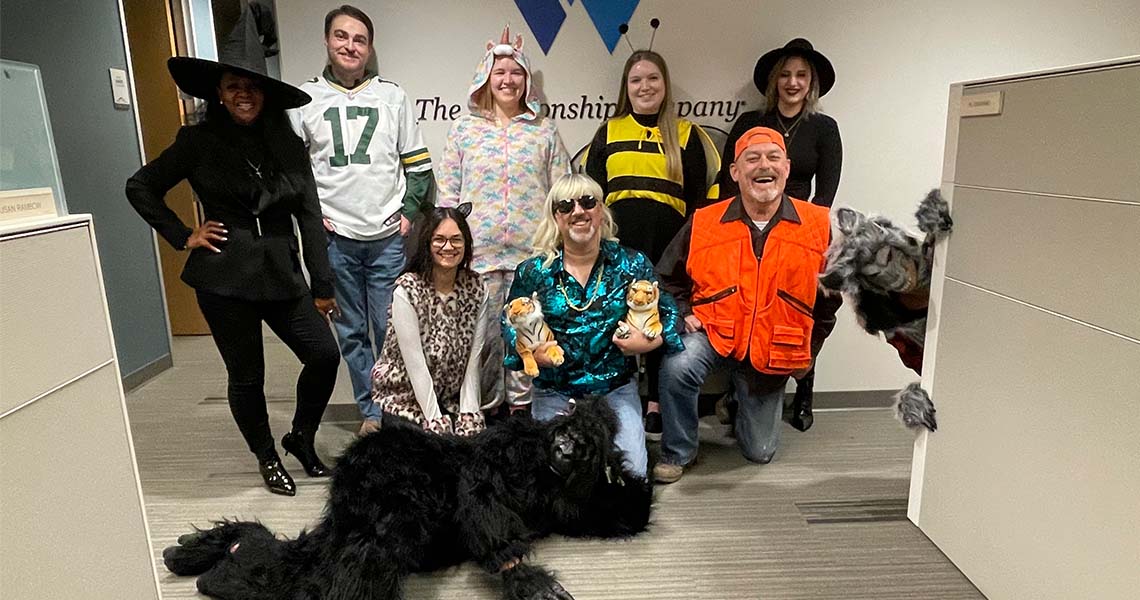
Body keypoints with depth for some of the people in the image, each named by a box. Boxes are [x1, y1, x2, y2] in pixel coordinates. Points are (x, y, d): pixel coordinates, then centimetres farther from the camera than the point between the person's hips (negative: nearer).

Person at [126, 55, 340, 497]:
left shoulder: (288, 145, 6)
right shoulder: (199, 141, 1)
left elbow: (310, 216, 4)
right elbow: (140, 187, 9)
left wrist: (322, 285, 2)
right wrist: (184, 237, -1)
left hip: (281, 274, 3)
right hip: (223, 277, -2)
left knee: (325, 355, -4)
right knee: (246, 375, 6)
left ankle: (301, 438, 23)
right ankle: (267, 458, 29)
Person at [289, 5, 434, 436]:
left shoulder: (392, 96, 7)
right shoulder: (304, 99, 6)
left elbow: (419, 165, 9)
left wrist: (409, 213, -1)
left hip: (389, 237, 0)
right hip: (335, 239, 1)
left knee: (390, 329, 3)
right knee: (351, 331, 7)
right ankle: (371, 410, 21)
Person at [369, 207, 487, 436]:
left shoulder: (476, 287, -5)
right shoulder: (407, 291, -18)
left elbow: (473, 359, -5)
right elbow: (416, 366, -19)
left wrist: (469, 414, -11)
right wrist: (436, 422, -19)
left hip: (452, 397, 4)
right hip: (404, 396, -4)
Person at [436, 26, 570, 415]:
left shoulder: (544, 131, 9)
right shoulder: (464, 129, 8)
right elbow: (447, 192, 8)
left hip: (532, 253, 0)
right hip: (478, 251, 0)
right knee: (481, 331, 4)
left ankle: (522, 403, 18)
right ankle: (483, 408, 18)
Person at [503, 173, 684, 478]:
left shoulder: (632, 264, -2)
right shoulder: (532, 272, -2)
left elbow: (667, 310, 5)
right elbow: (510, 323, 7)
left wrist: (652, 341, -14)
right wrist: (529, 352, -13)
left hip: (616, 389, 0)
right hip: (554, 392, 0)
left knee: (630, 471, -10)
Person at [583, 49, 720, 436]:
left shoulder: (686, 134, 8)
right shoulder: (608, 132, 13)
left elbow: (702, 196, 6)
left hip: (667, 243, -1)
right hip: (617, 240, 2)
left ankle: (656, 401, 20)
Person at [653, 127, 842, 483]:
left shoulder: (819, 226, -7)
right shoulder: (704, 223, -9)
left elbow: (831, 293, 8)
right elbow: (668, 278, 6)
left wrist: (809, 349, 7)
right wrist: (684, 314, -9)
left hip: (772, 354, 2)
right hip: (713, 333, -1)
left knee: (759, 452, 11)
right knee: (677, 366, -36)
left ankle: (742, 401, 46)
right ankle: (677, 453, -8)